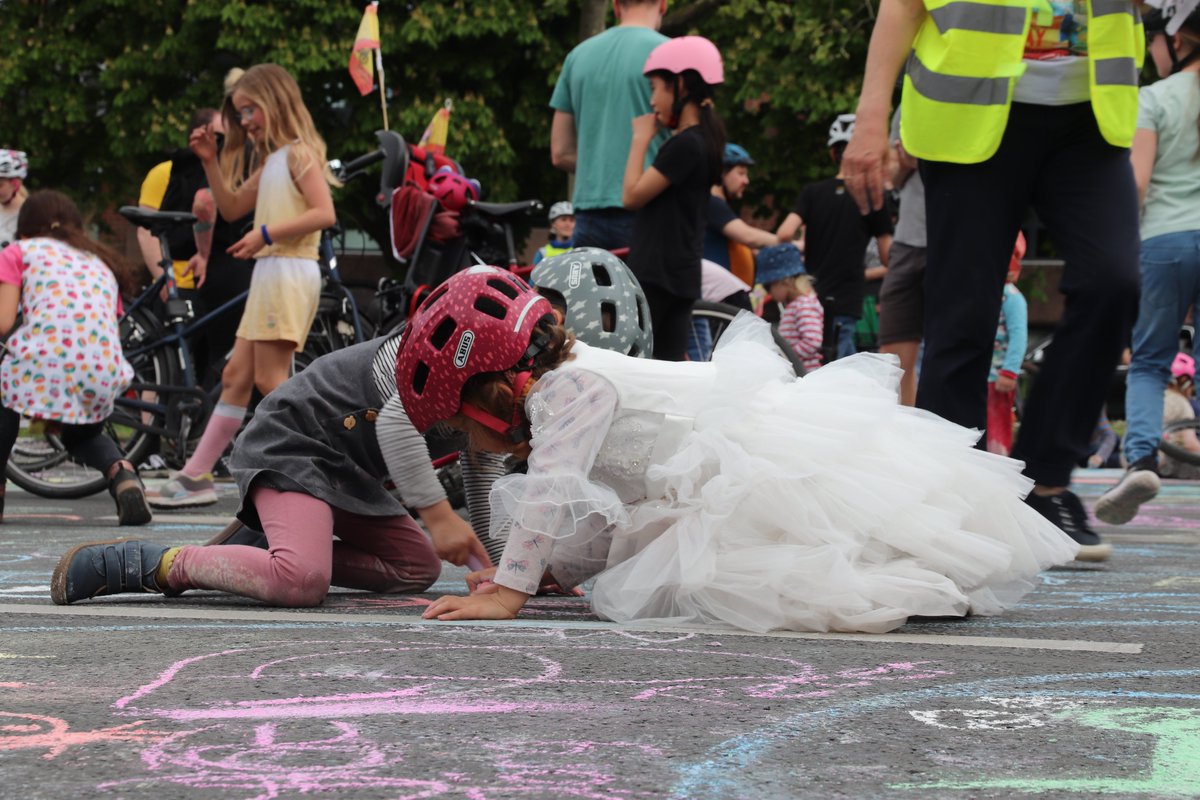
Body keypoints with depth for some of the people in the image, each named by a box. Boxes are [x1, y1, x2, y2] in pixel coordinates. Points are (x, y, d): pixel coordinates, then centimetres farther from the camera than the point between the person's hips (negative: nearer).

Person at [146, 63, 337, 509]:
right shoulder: (270, 161, 21)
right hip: (268, 273, 10)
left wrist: (266, 233, -21)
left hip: (290, 270, -10)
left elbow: (324, 213, -19)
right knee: (237, 375, 8)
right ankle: (195, 477, 9)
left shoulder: (299, 153, -7)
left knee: (270, 379, -11)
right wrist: (210, 162, 13)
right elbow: (232, 207, 24)